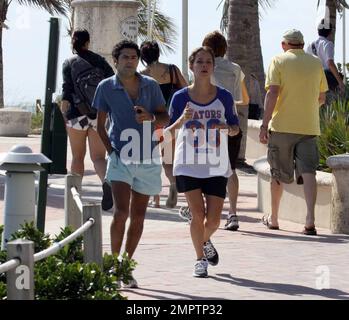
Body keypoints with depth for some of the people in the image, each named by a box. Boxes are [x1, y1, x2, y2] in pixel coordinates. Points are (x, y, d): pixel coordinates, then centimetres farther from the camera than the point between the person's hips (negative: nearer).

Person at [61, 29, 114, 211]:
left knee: (78, 156, 12)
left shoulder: (69, 63, 1)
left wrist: (63, 115, -2)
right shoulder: (99, 61, 7)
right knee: (98, 157, -3)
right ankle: (106, 181, -32)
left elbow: (67, 91, -6)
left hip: (77, 114, -1)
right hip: (98, 114, 1)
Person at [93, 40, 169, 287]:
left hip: (147, 159, 3)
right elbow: (100, 125, 7)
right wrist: (111, 150, -4)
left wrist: (150, 117, -15)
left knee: (138, 216, 7)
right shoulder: (106, 87, -1)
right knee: (121, 211, -17)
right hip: (121, 158, -2)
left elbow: (165, 119, 7)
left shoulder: (151, 86, 3)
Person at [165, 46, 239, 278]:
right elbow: (168, 133, 1)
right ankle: (200, 259, 9)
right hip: (188, 166, -1)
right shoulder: (181, 98, -2)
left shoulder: (224, 97, 2)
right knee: (198, 213, -10)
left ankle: (205, 241, 34)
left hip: (217, 167, 2)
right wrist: (181, 120, -19)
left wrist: (228, 128, -11)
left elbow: (235, 128, 12)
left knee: (214, 219, 0)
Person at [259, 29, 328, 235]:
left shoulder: (279, 61, -1)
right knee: (308, 172, -4)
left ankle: (273, 219, 23)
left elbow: (272, 93, -11)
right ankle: (310, 220, -19)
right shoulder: (316, 63, 9)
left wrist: (265, 124, -12)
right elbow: (322, 98, 14)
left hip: (282, 125, -2)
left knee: (278, 174, 10)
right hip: (309, 126, 2)